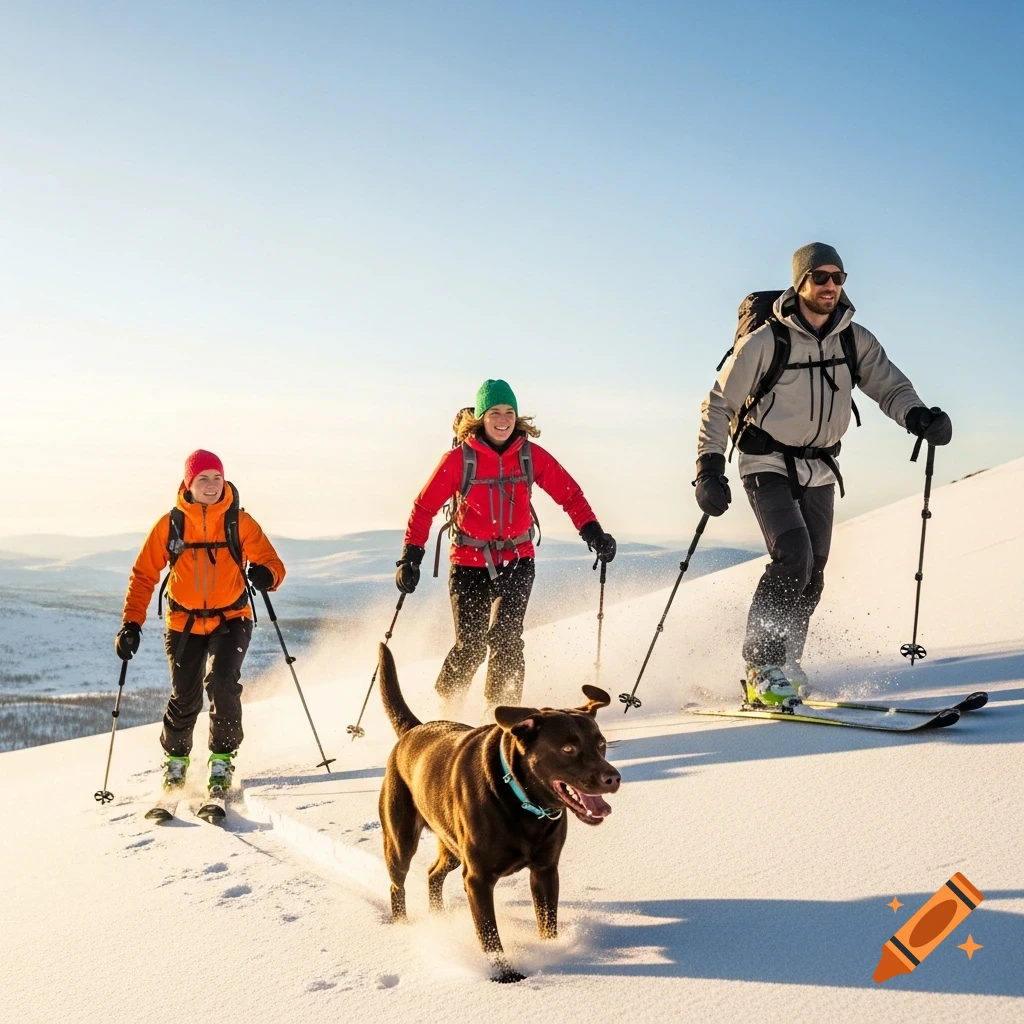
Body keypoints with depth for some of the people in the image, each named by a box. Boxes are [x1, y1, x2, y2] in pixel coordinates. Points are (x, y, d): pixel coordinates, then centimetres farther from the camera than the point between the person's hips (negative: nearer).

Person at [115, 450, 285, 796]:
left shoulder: (240, 522, -6)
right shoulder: (170, 524, -4)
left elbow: (272, 563, -7)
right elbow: (144, 575, 1)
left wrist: (266, 575, -32)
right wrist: (131, 623, -7)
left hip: (230, 620, -1)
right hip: (184, 623, 1)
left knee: (222, 682, -22)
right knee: (184, 698, 0)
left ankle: (222, 759, -3)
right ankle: (176, 758, 29)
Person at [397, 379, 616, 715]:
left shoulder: (531, 455, -3)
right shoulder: (459, 458, -8)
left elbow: (570, 494, 3)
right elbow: (424, 506, -4)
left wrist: (592, 532, -10)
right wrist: (411, 557, -10)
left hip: (517, 561, 1)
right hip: (469, 564, -1)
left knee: (504, 636, -17)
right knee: (470, 646, -2)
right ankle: (446, 706, 25)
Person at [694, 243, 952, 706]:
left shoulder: (855, 340, 0)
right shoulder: (765, 342, -13)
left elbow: (889, 385, -4)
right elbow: (719, 405, -7)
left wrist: (918, 416, -26)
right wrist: (709, 468, -16)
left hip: (819, 470, 5)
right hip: (768, 465, -5)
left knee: (812, 574, 5)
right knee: (793, 558, -21)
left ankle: (786, 664, 21)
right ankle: (762, 669, -12)